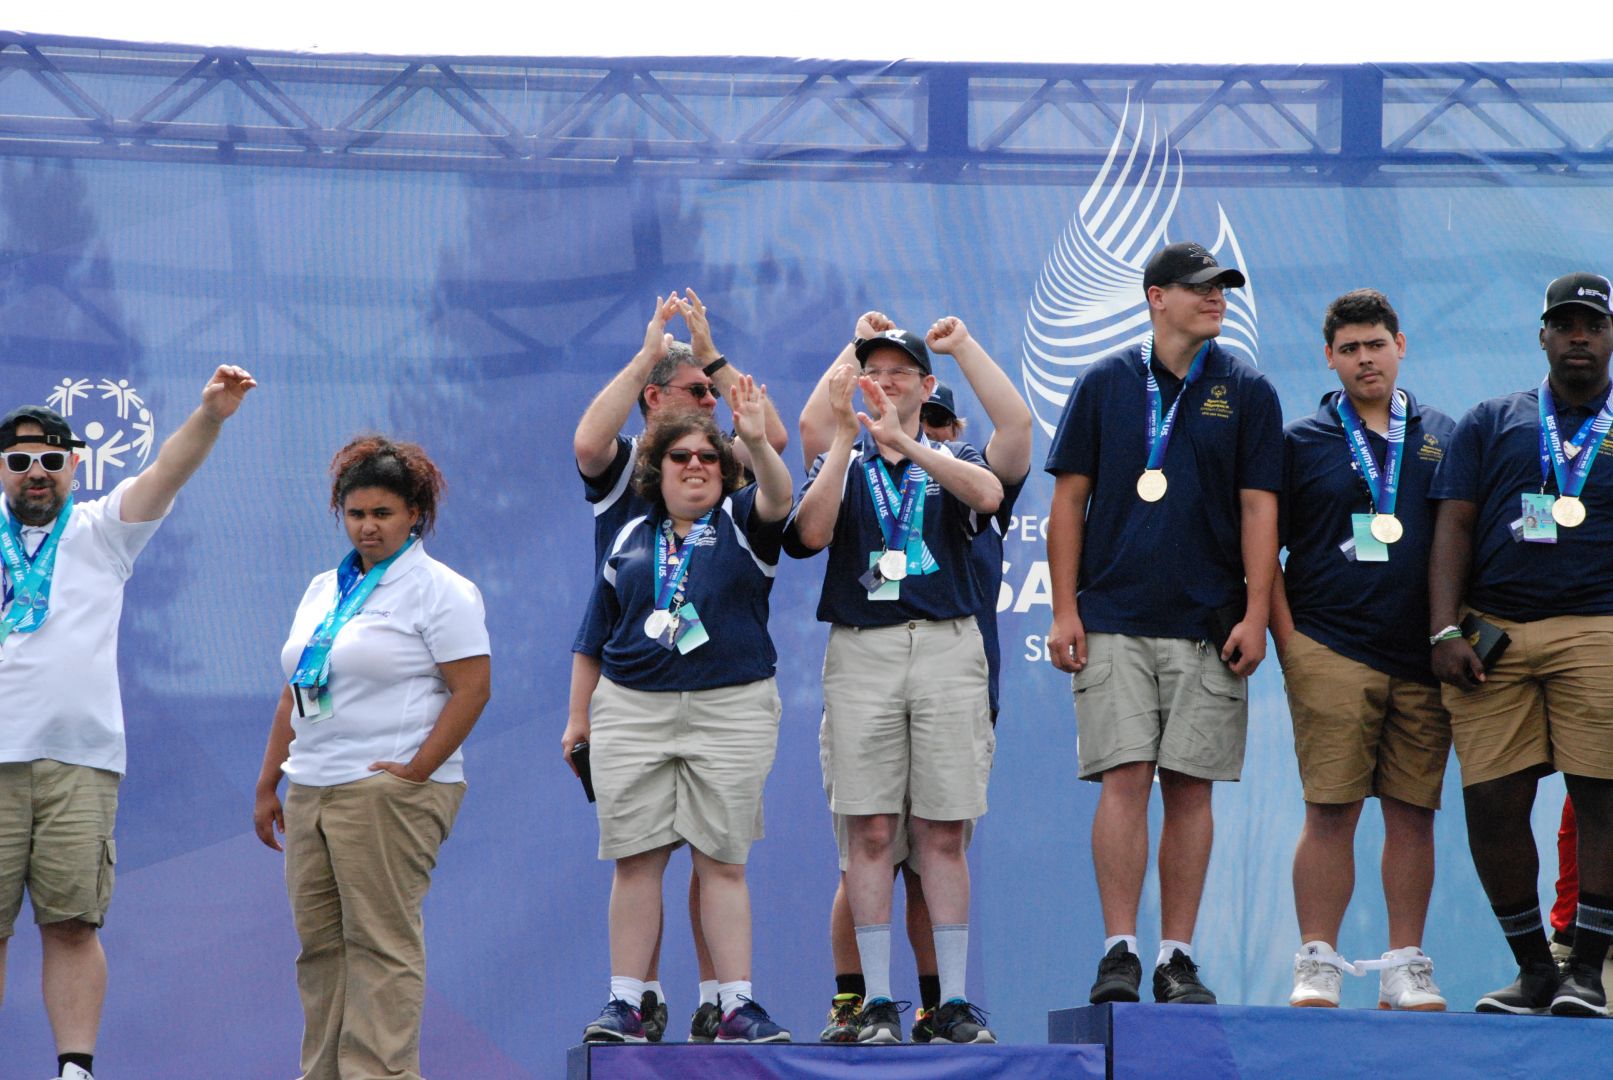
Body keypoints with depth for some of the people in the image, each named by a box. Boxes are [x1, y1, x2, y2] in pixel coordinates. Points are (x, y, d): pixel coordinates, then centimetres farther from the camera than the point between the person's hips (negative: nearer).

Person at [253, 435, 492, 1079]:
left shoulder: (438, 591, -4)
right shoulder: (324, 590, 19)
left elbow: (473, 687, -11)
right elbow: (295, 695, 23)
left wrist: (416, 770, -15)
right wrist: (267, 786, 19)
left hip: (390, 793, -8)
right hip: (311, 791, 8)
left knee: (381, 941, -9)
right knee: (320, 941, 7)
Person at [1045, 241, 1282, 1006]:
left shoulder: (1246, 392, 6)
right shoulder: (1104, 384, 7)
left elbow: (1259, 509, 4)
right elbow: (1069, 499, 7)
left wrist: (1254, 616, -5)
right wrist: (1065, 610, 0)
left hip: (1207, 624, 1)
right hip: (1113, 620, -1)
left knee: (1189, 786, 1)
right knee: (1124, 778, -9)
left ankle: (1177, 957, 6)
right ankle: (1119, 951, -7)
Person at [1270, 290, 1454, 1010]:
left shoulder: (1443, 438, 12)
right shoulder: (1300, 443, 7)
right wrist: (1287, 642, -3)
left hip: (1424, 659, 2)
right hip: (1331, 652, -2)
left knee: (1413, 812, 3)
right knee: (1331, 810, -7)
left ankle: (1406, 968, 8)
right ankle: (1317, 966, -5)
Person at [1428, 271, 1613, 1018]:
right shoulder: (1491, 424, 16)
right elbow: (1453, 527, 9)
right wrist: (1445, 630, -3)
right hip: (1491, 630, 1)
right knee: (1492, 802, -5)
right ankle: (1533, 970, 6)